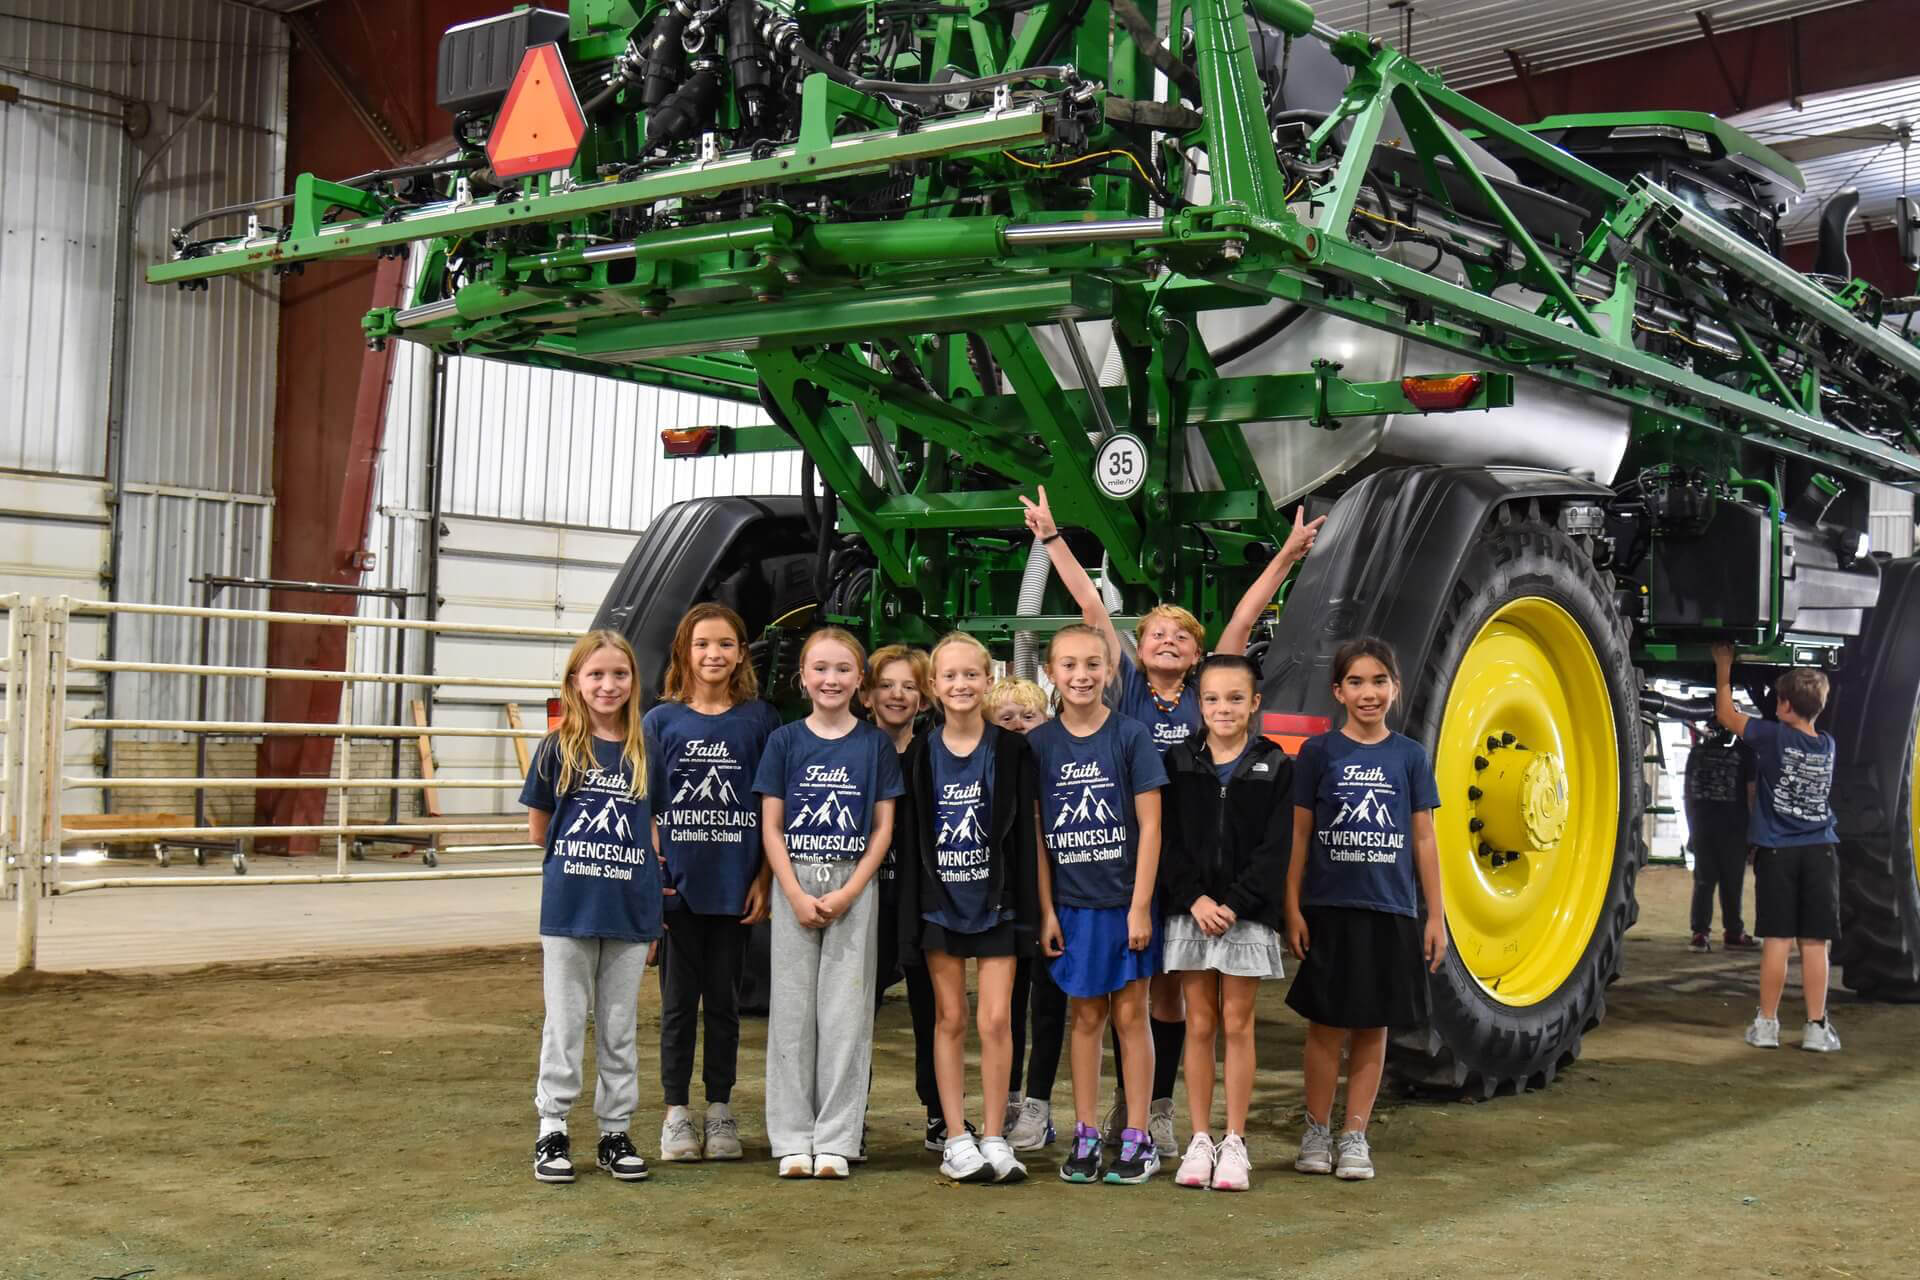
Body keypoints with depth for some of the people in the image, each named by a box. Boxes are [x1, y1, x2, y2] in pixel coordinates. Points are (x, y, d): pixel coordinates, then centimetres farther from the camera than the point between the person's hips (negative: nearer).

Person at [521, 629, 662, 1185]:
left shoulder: (643, 750, 4)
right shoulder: (559, 747, 0)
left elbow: (654, 837, 8)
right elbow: (538, 831, 6)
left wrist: (655, 912, 3)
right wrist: (576, 850, -3)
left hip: (630, 911, 2)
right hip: (569, 908, -2)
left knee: (620, 1027, 10)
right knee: (564, 1024, 5)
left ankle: (616, 1132, 19)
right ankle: (552, 1130, 14)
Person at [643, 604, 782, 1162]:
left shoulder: (760, 720, 2)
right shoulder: (662, 720, 2)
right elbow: (645, 804, 2)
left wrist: (764, 881, -3)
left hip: (735, 886, 0)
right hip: (678, 885, 0)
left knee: (724, 999, 9)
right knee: (679, 1000, 7)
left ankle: (720, 1110, 19)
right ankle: (676, 1112, 16)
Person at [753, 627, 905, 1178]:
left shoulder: (875, 744, 3)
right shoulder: (785, 741, 4)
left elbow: (883, 827, 2)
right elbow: (771, 827, 2)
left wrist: (848, 893, -9)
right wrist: (798, 896, -9)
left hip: (853, 888, 0)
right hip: (794, 885, 1)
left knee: (846, 1010, 0)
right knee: (793, 1010, 3)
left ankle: (836, 1140, 7)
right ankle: (793, 1139, 10)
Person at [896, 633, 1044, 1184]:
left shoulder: (1012, 750, -2)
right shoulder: (919, 754, 2)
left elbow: (1025, 830, -2)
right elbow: (908, 835, 4)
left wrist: (1026, 907, -7)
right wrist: (910, 912, 0)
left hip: (996, 902, -1)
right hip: (940, 904, 1)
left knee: (996, 1020, -4)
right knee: (950, 1019, 6)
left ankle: (994, 1138, 6)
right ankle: (957, 1138, 12)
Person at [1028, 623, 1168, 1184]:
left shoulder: (1131, 736, -5)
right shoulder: (1039, 743, 1)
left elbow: (1149, 826, -7)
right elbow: (1036, 832, 4)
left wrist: (1140, 906, -11)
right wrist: (1046, 910, 0)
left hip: (1125, 901, -2)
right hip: (1073, 904, 2)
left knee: (1130, 1015, 4)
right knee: (1086, 1017, 10)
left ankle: (1138, 1139, 11)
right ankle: (1085, 1136, 17)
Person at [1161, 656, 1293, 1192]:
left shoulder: (1274, 767, 0)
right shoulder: (1179, 763, 4)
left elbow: (1275, 848, -6)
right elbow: (1168, 840, 0)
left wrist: (1234, 904, -14)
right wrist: (1194, 899, -13)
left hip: (1247, 914, -1)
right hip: (1190, 911, 1)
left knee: (1237, 1025, 4)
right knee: (1199, 1025, 6)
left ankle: (1234, 1143, 11)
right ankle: (1199, 1141, 13)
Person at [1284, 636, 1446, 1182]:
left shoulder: (1410, 755, 5)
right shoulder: (1318, 752, 0)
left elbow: (1423, 839, 7)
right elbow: (1299, 835, 1)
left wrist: (1435, 915, 4)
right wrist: (1292, 910, -4)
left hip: (1391, 912, 2)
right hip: (1329, 910, -2)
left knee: (1373, 1027, 7)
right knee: (1327, 1024, 3)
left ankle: (1355, 1137, 16)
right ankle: (1317, 1132, 16)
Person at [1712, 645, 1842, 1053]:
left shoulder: (1773, 736, -8)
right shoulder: (1828, 745, 7)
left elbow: (1726, 713, 5)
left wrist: (1723, 670, 18)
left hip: (1777, 851, -3)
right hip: (1820, 851, 3)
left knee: (1777, 940, 1)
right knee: (1815, 943, 4)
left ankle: (1767, 1024, 6)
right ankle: (1816, 1027, 5)